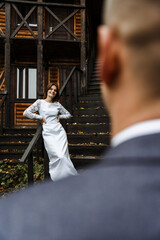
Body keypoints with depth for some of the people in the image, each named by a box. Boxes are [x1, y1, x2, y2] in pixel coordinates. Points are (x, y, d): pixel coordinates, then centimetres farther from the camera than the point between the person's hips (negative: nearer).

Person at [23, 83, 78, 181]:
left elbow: (68, 114, 27)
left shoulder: (57, 104, 16)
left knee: (64, 156, -12)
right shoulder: (40, 102, 6)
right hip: (48, 133, -3)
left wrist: (60, 116, 10)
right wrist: (40, 117, -2)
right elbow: (26, 113, -3)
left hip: (60, 132, 3)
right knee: (59, 156, -20)